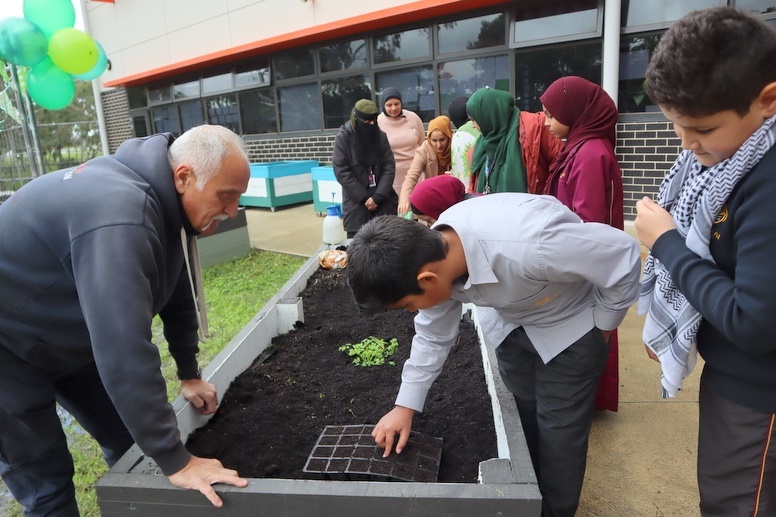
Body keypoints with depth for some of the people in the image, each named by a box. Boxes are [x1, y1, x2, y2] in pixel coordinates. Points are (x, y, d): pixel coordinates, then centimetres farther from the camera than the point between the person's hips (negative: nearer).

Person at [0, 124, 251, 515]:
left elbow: (177, 294, 3)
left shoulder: (167, 200, -9)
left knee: (128, 440, 10)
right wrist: (174, 461, -35)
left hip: (66, 337, 8)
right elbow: (125, 351, -42)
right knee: (45, 481, -1)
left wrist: (189, 375, 7)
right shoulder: (120, 215, -38)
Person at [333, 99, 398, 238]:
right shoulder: (343, 137, -5)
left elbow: (389, 167, 0)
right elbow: (341, 171, -9)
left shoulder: (380, 136, 5)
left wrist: (378, 196, -12)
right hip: (356, 201, -3)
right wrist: (364, 197, -11)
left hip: (383, 200, 3)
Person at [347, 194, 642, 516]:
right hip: (510, 322, 5)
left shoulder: (531, 247, -45)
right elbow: (433, 335, -5)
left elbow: (624, 256, -28)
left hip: (571, 324, -5)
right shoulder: (436, 252, -22)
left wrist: (602, 325, -13)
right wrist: (406, 405, -2)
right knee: (518, 421, 15)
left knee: (559, 433, 2)